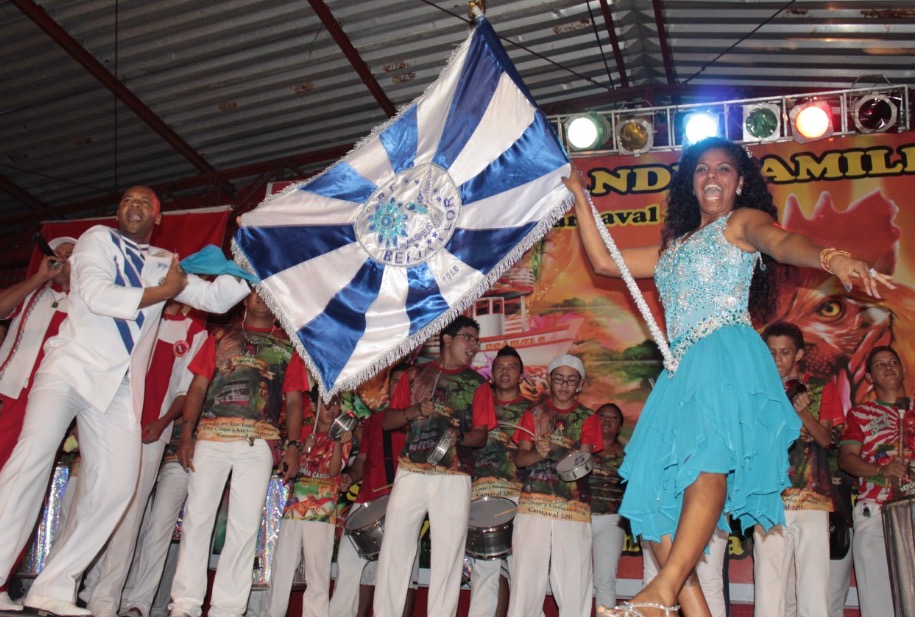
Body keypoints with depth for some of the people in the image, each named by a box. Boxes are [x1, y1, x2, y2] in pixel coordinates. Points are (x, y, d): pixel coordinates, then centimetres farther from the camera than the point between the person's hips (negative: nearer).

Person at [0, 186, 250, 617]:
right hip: (73, 364, -3)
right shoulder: (98, 239, 10)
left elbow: (215, 298, 16)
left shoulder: (164, 263, 21)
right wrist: (160, 293, 0)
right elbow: (95, 295, -7)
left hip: (121, 385, 4)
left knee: (116, 484, -8)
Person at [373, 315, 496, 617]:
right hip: (411, 473, 1)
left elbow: (481, 434, 5)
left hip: (454, 479, 0)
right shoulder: (415, 375, 12)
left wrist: (459, 436, -16)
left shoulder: (477, 384, 10)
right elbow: (387, 421, 10)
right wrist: (414, 411, -10)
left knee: (447, 555, -1)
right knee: (394, 549, 0)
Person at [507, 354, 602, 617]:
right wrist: (538, 453, -18)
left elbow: (585, 456, -4)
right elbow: (520, 458, 4)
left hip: (573, 508, 0)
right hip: (533, 505, 0)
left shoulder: (588, 419, 11)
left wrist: (577, 460, -27)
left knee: (574, 583, -3)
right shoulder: (534, 413, 13)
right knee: (525, 579, -2)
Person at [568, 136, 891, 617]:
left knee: (709, 455, -32)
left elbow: (782, 242, -9)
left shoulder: (743, 222, 13)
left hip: (728, 355, -6)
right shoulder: (674, 247, 30)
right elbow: (604, 262, 30)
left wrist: (832, 258, -32)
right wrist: (579, 197, 31)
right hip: (681, 368, 6)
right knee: (654, 498, -6)